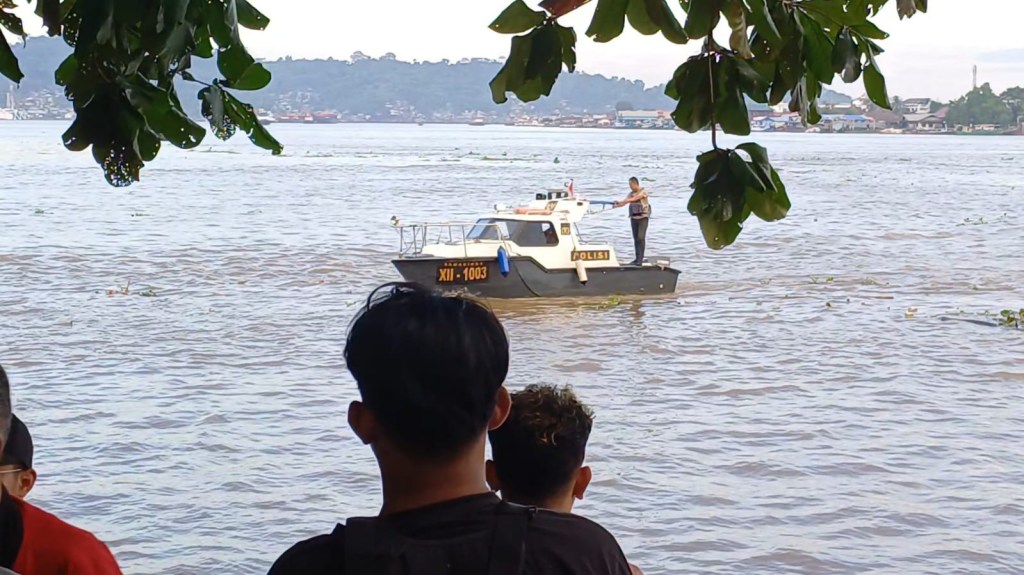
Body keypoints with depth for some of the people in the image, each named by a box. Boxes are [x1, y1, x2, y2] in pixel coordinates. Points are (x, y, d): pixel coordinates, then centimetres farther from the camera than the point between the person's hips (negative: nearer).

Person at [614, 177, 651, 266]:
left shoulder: (643, 192, -6)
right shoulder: (631, 193, 14)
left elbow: (635, 198, -22)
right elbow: (624, 202, 3)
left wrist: (624, 201, -33)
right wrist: (618, 204, -18)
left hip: (643, 217, -6)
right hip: (634, 218, 6)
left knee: (641, 238, -14)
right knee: (636, 238, 5)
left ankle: (640, 259, -16)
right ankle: (637, 258, 8)